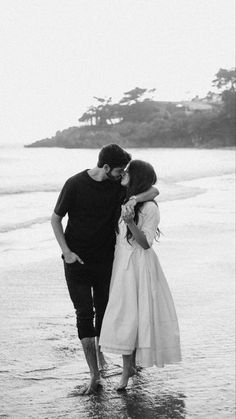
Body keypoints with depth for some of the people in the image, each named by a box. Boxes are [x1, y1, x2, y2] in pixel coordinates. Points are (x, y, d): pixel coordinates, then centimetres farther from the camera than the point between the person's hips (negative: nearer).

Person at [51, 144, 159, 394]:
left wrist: (135, 199, -22)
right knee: (84, 313, -7)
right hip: (77, 260, -3)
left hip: (106, 259, 4)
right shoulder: (75, 184, -13)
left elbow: (153, 191, 0)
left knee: (103, 309, 12)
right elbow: (56, 219, -4)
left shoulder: (118, 184, -3)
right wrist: (66, 252, -12)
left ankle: (99, 350, 41)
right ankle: (94, 375, -5)